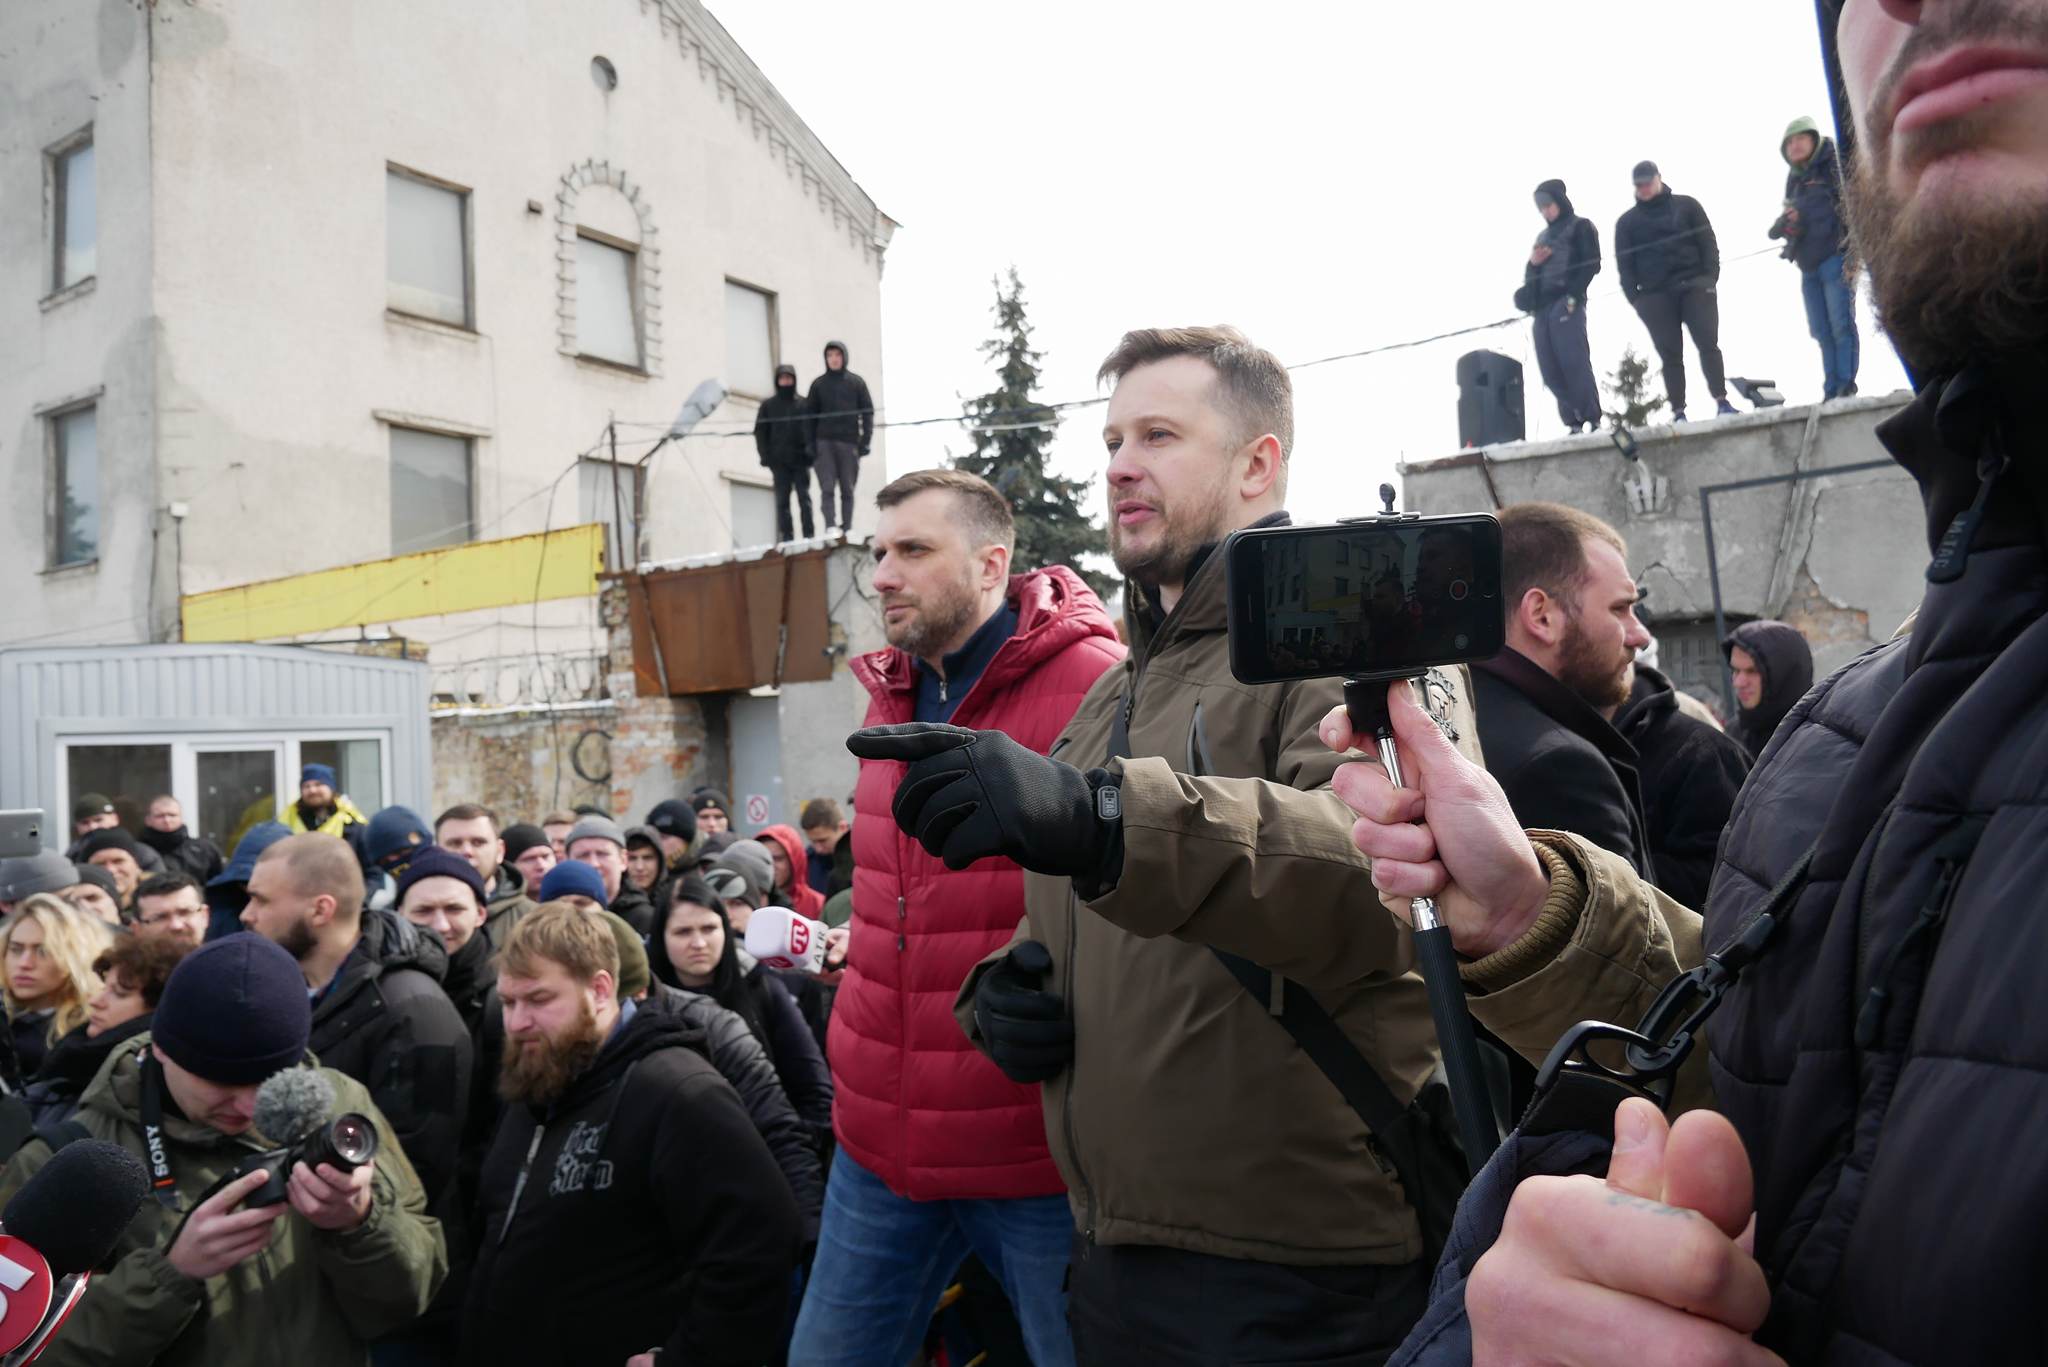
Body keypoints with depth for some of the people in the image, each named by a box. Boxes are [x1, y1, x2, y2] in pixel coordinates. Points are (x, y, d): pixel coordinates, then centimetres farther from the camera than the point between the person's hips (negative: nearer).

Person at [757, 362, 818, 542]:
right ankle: (786, 536, 0)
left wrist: (811, 451, -10)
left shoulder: (803, 403, 7)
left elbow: (812, 429, 3)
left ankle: (809, 535, 1)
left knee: (804, 498, -1)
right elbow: (760, 432, 7)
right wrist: (765, 456, -4)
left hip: (800, 459, -1)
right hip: (779, 461, 1)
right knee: (782, 500, 0)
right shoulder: (768, 405, 10)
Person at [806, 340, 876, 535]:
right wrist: (811, 444, -1)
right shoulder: (818, 384, 9)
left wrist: (866, 440, -4)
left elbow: (868, 412, 5)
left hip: (849, 442, 0)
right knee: (827, 488, -9)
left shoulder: (856, 382, 7)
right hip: (824, 442, 0)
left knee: (847, 489, 2)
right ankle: (829, 528, -14)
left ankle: (847, 529, 6)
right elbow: (810, 415, 8)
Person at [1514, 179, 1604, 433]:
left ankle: (1592, 420, -16)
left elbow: (1591, 264, -2)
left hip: (1567, 302, -6)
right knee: (1550, 370, -5)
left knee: (1574, 361, -16)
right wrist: (1533, 263, 4)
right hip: (1542, 306, 6)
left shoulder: (1581, 227, 10)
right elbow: (1530, 276, 27)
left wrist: (1573, 294, -15)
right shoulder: (1543, 236, 28)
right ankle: (1574, 423, -5)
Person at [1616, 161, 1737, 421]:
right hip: (1654, 295, 0)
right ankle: (1678, 412, -6)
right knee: (1670, 355, -4)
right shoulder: (1627, 221, 13)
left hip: (1694, 285, 0)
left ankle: (1722, 402, -7)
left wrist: (1709, 277, -6)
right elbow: (1624, 263, 6)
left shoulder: (1686, 205, 12)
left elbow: (1708, 243, 7)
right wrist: (1635, 297, -6)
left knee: (1708, 344, -8)